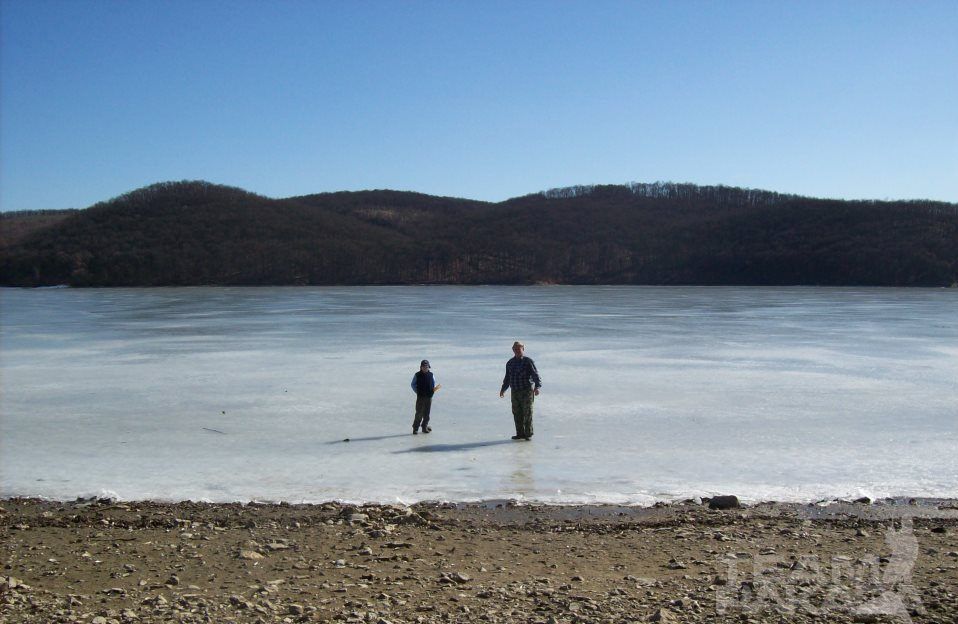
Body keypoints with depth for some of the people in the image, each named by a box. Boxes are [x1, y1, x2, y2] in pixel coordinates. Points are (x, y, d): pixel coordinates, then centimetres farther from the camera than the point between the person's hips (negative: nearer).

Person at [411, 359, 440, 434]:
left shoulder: (431, 375, 7)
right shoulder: (417, 375, 0)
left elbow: (434, 384, 15)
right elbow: (413, 384, 7)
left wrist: (434, 389, -4)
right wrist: (417, 391, -3)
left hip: (429, 397, 3)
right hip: (420, 397, -3)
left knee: (426, 413, 7)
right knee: (419, 413, -6)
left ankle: (425, 427, 17)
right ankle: (415, 428, 2)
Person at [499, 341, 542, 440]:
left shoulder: (528, 361, -5)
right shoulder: (510, 363, 12)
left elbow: (535, 375, -11)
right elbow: (507, 377, 23)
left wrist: (537, 387, -24)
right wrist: (503, 389, 24)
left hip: (527, 392, -5)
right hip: (515, 392, 5)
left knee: (527, 413, -2)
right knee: (517, 413, 5)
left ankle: (528, 434, 5)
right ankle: (520, 433, 13)